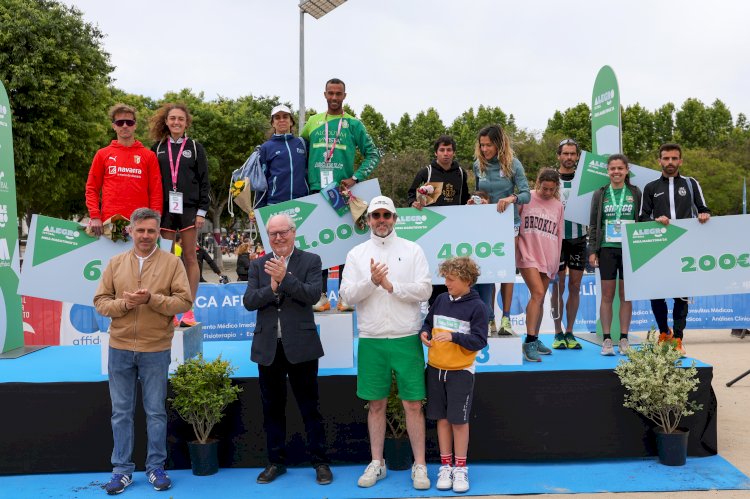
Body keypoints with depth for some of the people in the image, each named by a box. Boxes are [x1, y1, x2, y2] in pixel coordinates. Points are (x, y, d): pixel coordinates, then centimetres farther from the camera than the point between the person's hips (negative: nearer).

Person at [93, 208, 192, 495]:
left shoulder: (172, 262, -2)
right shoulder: (116, 263, 6)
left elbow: (184, 301, -8)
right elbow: (100, 302, 4)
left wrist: (152, 299, -21)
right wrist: (124, 303, -15)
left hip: (156, 350, -2)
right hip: (120, 349, 2)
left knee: (156, 412, 8)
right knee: (121, 412, 9)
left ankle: (156, 468, 21)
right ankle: (122, 469, 21)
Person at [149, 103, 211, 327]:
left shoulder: (195, 148, 7)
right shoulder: (157, 148, 11)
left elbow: (204, 182, 4)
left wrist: (202, 211, -4)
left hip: (188, 209, -1)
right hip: (164, 209, 2)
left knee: (190, 257, 1)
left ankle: (189, 310, 6)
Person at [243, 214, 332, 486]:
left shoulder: (310, 260, 0)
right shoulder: (258, 265, 8)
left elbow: (313, 295, -14)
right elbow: (248, 302, -2)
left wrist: (284, 277, -24)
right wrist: (271, 288, -18)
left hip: (300, 346, -3)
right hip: (268, 347, 3)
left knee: (310, 407, 5)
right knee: (272, 408, 13)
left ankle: (320, 461, 16)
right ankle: (276, 461, 26)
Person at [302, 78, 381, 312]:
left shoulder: (354, 124, 6)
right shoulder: (312, 122, 13)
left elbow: (373, 154, 5)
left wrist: (355, 178, -7)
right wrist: (306, 178, 7)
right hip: (316, 191, 2)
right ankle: (322, 295, 8)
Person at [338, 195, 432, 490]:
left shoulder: (412, 250, 3)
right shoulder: (356, 254, 6)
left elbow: (424, 290, -5)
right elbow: (347, 294, -2)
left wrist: (391, 286, -13)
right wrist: (372, 281, -18)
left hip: (406, 338, -1)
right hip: (370, 339, 1)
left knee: (413, 404, 2)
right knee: (376, 404, 10)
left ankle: (419, 465, 14)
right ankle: (376, 463, 22)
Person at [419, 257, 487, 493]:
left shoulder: (477, 306, -9)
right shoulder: (441, 300, 5)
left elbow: (480, 341, -13)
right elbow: (428, 322, 16)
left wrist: (453, 336, -25)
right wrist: (424, 333, -6)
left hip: (461, 371, -4)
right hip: (435, 368, 4)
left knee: (459, 420, 2)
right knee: (442, 419, 11)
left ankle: (460, 469, 17)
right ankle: (445, 466, 22)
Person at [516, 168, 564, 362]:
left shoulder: (558, 206, 12)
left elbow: (558, 235, 17)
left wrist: (557, 262, 16)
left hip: (548, 257, 4)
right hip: (528, 254, -4)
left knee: (540, 299, 9)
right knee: (538, 293, -18)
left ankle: (535, 339, 21)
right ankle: (529, 342, -16)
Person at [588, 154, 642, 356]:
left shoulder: (635, 193, 7)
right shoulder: (600, 194, 6)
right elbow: (593, 224, 7)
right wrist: (592, 250, -1)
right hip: (607, 248, 0)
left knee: (626, 295, 4)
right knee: (607, 295, 1)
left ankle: (624, 339, 12)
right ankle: (607, 339, 6)